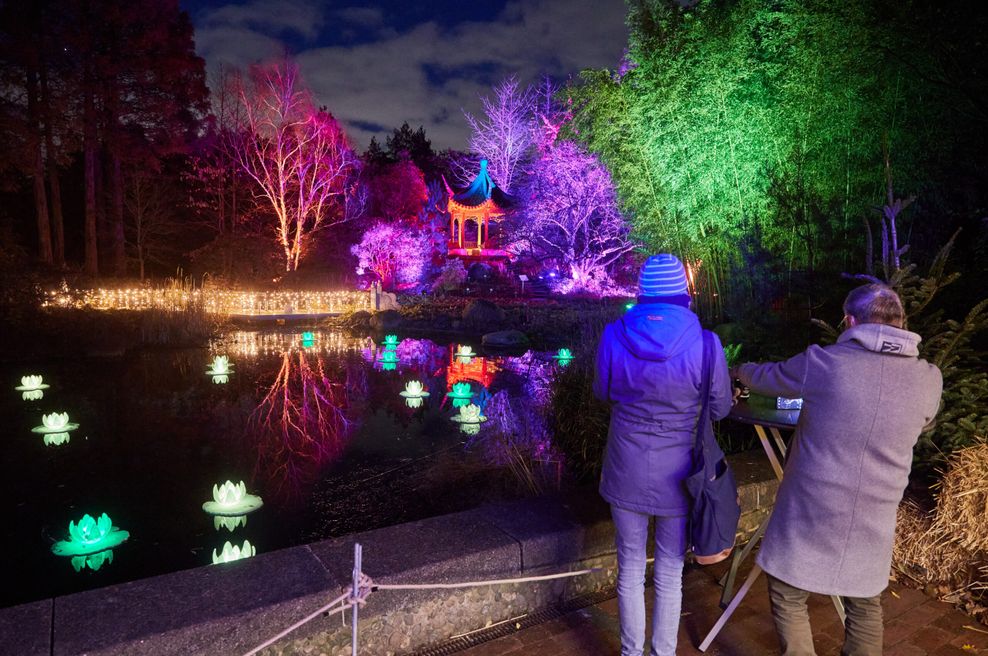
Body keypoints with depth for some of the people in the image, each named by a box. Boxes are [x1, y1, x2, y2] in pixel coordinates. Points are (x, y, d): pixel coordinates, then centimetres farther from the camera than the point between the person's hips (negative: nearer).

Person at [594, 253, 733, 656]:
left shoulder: (613, 337, -13)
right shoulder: (704, 346, -19)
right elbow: (720, 409, -3)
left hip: (627, 472, 2)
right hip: (677, 476, -1)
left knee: (630, 570, 19)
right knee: (669, 575, 18)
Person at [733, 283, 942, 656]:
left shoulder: (822, 362, -13)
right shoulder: (929, 380, -3)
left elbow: (764, 378, 5)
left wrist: (739, 370, 28)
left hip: (811, 514, -3)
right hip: (873, 520, 4)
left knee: (788, 598, 14)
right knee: (865, 604, 23)